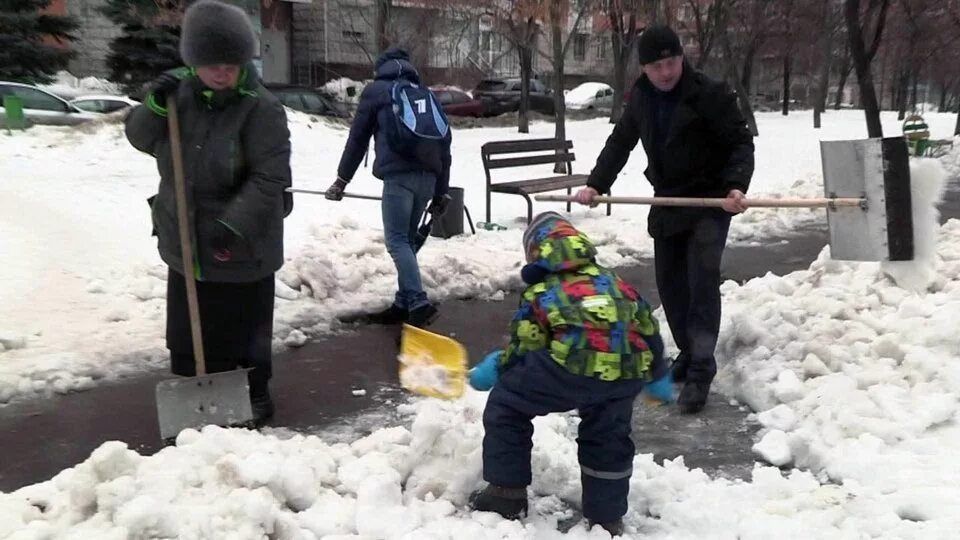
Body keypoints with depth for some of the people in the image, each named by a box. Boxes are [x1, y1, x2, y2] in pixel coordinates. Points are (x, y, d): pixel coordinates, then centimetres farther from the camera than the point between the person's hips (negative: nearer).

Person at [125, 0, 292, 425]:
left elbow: (269, 179, -23)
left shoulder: (261, 109, -18)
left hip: (242, 250, -5)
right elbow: (141, 139, 8)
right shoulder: (179, 93, 1)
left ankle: (254, 394, 28)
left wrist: (233, 224, -32)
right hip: (183, 242, 6)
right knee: (187, 329, 17)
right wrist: (154, 107, -12)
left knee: (246, 331, 8)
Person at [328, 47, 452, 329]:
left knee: (397, 241, -7)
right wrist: (441, 192, 26)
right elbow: (444, 143, 23)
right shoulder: (427, 95, 25)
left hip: (399, 175, -5)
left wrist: (342, 179, 18)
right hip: (428, 176, 6)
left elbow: (357, 138, 10)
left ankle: (419, 304, -20)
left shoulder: (376, 90, 11)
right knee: (408, 239, 14)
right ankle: (404, 304, 17)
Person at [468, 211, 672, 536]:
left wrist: (494, 371, 36)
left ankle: (507, 493, 25)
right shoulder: (614, 283, 30)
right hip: (627, 371, 5)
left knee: (505, 405, 19)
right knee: (608, 440, 29)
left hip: (572, 365, -4)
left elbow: (524, 349, 16)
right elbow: (647, 328, 34)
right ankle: (607, 519, 39)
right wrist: (658, 377, 49)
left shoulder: (540, 292, 19)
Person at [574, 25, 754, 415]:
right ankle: (688, 352, 28)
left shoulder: (710, 94, -15)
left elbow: (741, 143, -14)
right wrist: (596, 184, 1)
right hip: (667, 201, 6)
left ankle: (700, 372, -12)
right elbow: (620, 142, 12)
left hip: (710, 201, -6)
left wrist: (736, 186, -30)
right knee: (670, 282, 10)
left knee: (702, 279, -15)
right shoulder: (641, 97, 3)